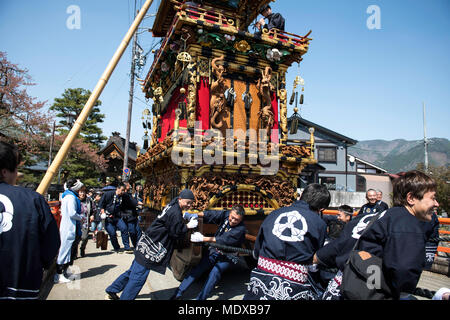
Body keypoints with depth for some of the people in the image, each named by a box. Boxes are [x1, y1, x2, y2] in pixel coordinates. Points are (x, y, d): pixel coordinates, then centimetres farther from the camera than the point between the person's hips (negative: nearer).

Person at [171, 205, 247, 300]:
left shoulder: (241, 229, -23)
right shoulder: (226, 214, -7)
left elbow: (223, 240, -31)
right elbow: (210, 214, -10)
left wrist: (203, 239, -36)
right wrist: (195, 215, -28)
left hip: (228, 257, -4)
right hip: (215, 250, 4)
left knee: (215, 271, -25)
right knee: (198, 268, -6)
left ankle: (201, 298, -18)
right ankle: (178, 293, 0)